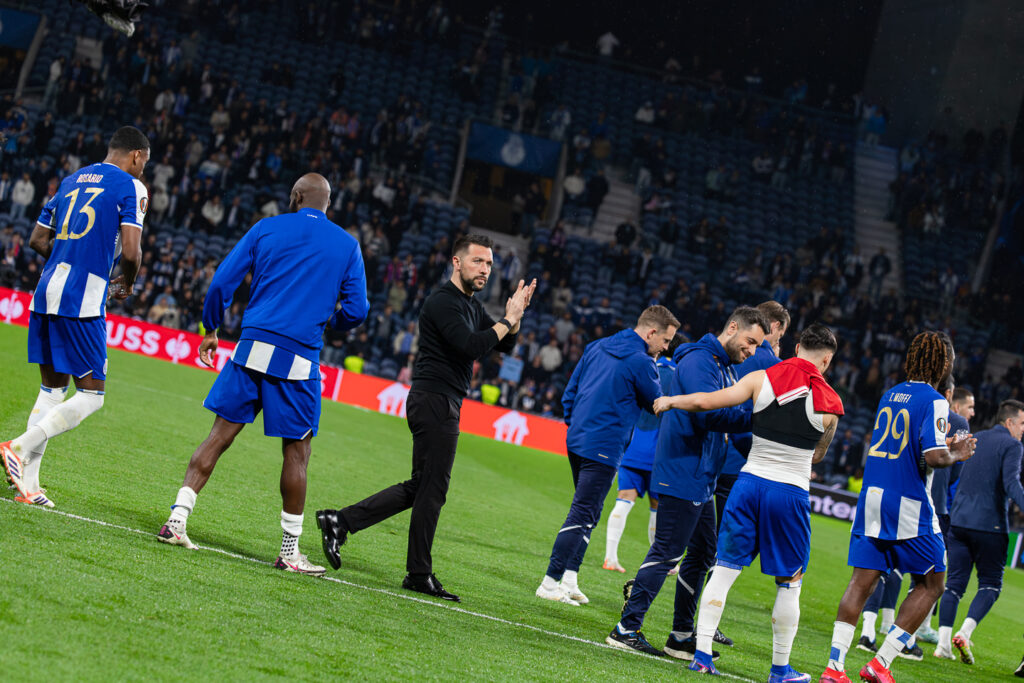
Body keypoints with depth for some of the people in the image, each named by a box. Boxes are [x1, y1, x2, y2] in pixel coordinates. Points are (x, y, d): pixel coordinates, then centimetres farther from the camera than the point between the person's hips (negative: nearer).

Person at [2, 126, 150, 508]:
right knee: (90, 395, 1)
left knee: (52, 388, 15)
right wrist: (126, 284, 7)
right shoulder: (131, 187, -2)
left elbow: (38, 240, 21)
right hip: (82, 302, -7)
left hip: (47, 291, 7)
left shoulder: (72, 181, 19)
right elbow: (130, 251, -13)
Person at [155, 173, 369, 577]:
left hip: (252, 346, 2)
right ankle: (289, 551, 9)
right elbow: (356, 310, 3)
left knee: (220, 435, 7)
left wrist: (210, 330, 16)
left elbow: (223, 281, 4)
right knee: (296, 451, 6)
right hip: (299, 358, -1)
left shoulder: (266, 229, 8)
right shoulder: (347, 245, 6)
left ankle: (177, 518, -2)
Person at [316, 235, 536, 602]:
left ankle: (340, 521, 11)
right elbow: (470, 346, -25)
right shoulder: (443, 302, -13)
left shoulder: (470, 305, 18)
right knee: (431, 489, -5)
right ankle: (419, 575, 2)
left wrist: (514, 315, 1)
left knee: (420, 486, 12)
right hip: (434, 400, -10)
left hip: (442, 404, 10)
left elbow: (506, 345, 18)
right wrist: (509, 319, -16)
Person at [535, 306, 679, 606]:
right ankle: (550, 582, -7)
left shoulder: (597, 347, 13)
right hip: (604, 449, -9)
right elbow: (657, 403, 0)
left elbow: (569, 392, 17)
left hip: (577, 441, 9)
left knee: (586, 512, 17)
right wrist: (654, 369, 13)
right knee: (583, 514, -6)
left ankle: (568, 580, 14)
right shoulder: (641, 362, -12)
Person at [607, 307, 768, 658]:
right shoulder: (698, 360, -14)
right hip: (682, 475, -10)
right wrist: (756, 419, -23)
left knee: (702, 553, 13)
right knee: (666, 553, -9)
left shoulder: (726, 367, 18)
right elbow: (707, 412, -26)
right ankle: (626, 628, -4)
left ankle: (682, 636, 20)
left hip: (701, 480, 10)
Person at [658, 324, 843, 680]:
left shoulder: (762, 378, -2)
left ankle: (702, 654, 3)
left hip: (750, 481, 2)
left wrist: (669, 401, 10)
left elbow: (707, 401, -7)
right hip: (791, 492, -2)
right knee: (789, 583, 10)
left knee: (724, 569, 7)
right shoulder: (829, 402, -2)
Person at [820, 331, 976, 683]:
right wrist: (956, 455, 2)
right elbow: (934, 457, -19)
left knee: (862, 582, 6)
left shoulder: (890, 394, 14)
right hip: (909, 507, -6)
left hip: (872, 496, 6)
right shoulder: (934, 401, -10)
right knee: (930, 584, 8)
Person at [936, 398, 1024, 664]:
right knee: (990, 583, 5)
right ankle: (964, 632, -13)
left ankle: (943, 642, -1)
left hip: (958, 520, 6)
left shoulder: (976, 439, 15)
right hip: (989, 524, -6)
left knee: (955, 583, 7)